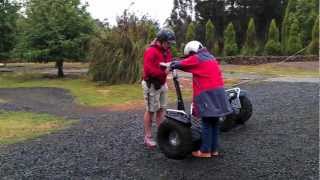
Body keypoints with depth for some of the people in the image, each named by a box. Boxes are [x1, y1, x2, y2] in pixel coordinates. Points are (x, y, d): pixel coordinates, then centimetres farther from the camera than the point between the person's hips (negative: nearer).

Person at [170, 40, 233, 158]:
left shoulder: (196, 58, -4)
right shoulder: (211, 58, 21)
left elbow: (181, 64, 0)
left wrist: (171, 65, 18)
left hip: (207, 94, -8)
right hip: (218, 91, 8)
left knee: (206, 123, -2)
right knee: (214, 122, 12)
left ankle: (205, 151, 4)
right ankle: (214, 149, 19)